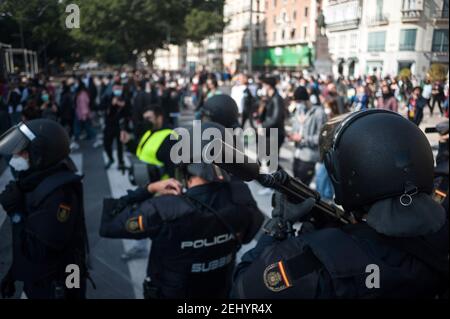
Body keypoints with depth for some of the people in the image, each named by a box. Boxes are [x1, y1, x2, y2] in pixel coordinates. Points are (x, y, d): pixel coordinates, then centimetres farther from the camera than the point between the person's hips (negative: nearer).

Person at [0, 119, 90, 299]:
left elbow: (39, 252, -28)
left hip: (54, 288, -8)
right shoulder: (37, 181, 0)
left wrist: (16, 211, -25)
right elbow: (26, 239, 9)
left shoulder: (59, 193, -29)